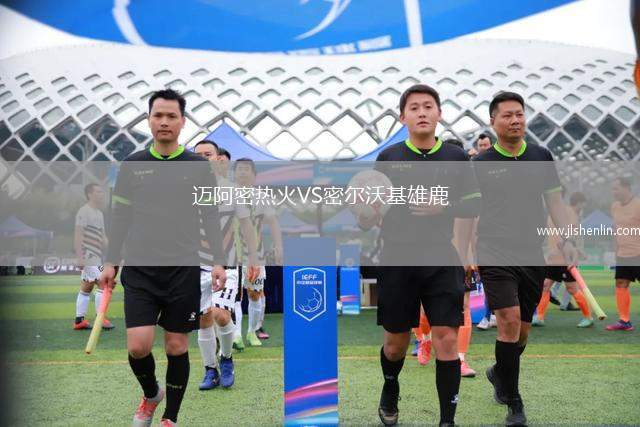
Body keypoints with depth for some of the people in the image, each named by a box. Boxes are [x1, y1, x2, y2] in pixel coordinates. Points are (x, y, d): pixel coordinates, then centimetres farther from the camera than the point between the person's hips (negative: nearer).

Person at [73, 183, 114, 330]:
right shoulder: (84, 211, -10)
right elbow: (78, 235, -16)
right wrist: (80, 256, -21)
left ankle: (79, 320, 17)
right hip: (89, 255, -10)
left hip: (97, 255, 10)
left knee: (86, 287, 12)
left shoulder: (99, 213, 19)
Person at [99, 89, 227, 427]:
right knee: (138, 345, -8)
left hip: (184, 269, 0)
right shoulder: (132, 165, 6)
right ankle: (151, 394, 25)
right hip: (139, 269, 1)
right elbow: (119, 218, 10)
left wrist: (218, 262, -4)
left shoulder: (199, 166, 3)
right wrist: (111, 263, 6)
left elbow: (211, 218, 4)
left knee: (176, 347, 5)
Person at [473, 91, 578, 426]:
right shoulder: (480, 163, 0)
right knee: (510, 319, -15)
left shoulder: (542, 157, 9)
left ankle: (499, 373, 40)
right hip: (494, 252, -3)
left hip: (532, 253, 4)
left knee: (522, 329, 11)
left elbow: (554, 200, 12)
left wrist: (567, 239, 2)